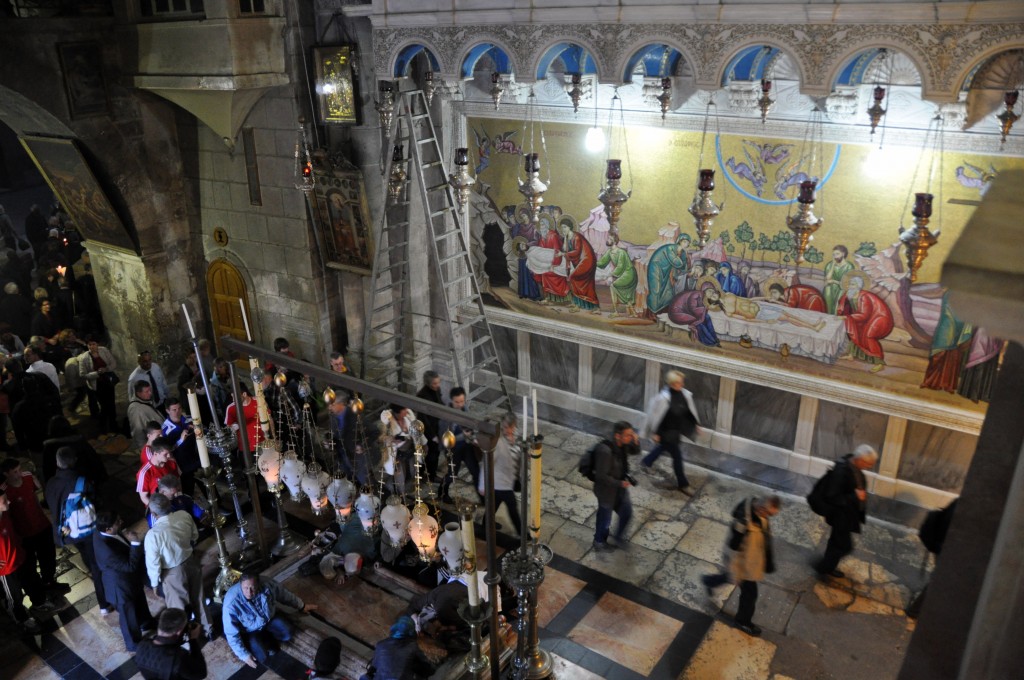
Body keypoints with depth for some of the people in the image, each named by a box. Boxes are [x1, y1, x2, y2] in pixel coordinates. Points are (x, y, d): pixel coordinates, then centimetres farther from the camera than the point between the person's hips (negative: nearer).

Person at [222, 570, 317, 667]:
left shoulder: (267, 584, -28)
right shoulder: (232, 603, -37)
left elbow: (284, 594, -6)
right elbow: (231, 633, -25)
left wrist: (302, 606, 7)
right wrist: (244, 655, -21)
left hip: (269, 618, 3)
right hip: (250, 630, -3)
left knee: (288, 632, -11)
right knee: (262, 657, -17)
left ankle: (265, 638, 14)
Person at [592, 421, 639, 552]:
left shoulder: (622, 444, -14)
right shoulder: (605, 451, -37)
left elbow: (635, 450, 5)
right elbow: (601, 476, -30)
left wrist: (635, 441, -17)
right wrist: (620, 483, -23)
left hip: (620, 489, 7)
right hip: (607, 491, -7)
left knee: (627, 513, 22)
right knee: (605, 519, 17)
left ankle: (619, 537, 49)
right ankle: (599, 543, 45)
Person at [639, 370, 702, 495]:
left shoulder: (685, 394, -9)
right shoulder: (664, 397, -28)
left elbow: (691, 410, 7)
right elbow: (656, 415, -19)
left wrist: (696, 424, 13)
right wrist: (654, 433, -15)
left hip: (677, 430, 7)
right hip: (666, 432, -7)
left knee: (663, 447, 28)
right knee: (677, 456, 1)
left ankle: (646, 462, 55)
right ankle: (682, 484, 20)